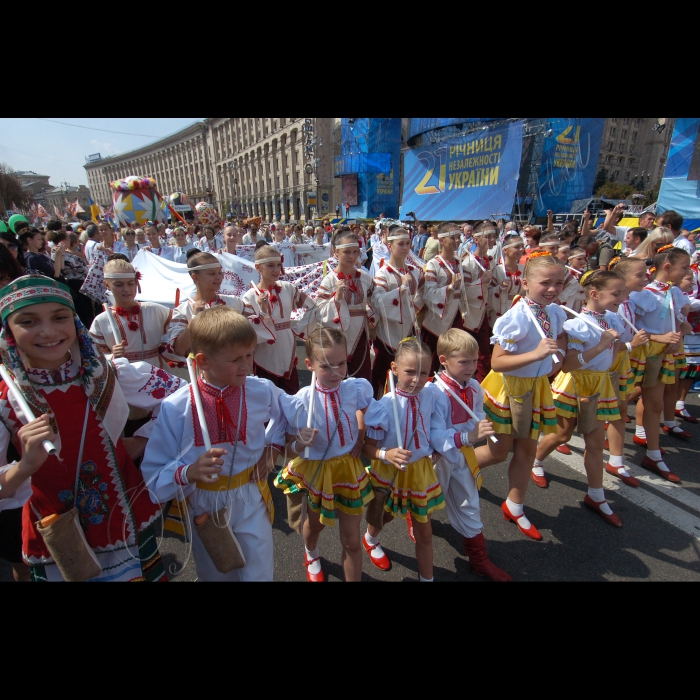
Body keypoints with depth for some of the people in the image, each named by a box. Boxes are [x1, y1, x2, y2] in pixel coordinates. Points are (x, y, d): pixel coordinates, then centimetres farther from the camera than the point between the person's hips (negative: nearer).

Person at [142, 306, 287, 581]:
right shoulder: (175, 408, -20)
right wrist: (188, 472, -34)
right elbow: (154, 475, -15)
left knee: (258, 573, 12)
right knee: (215, 574, 24)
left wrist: (273, 446, 0)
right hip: (203, 505, 0)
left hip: (251, 500, 0)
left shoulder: (262, 391, -13)